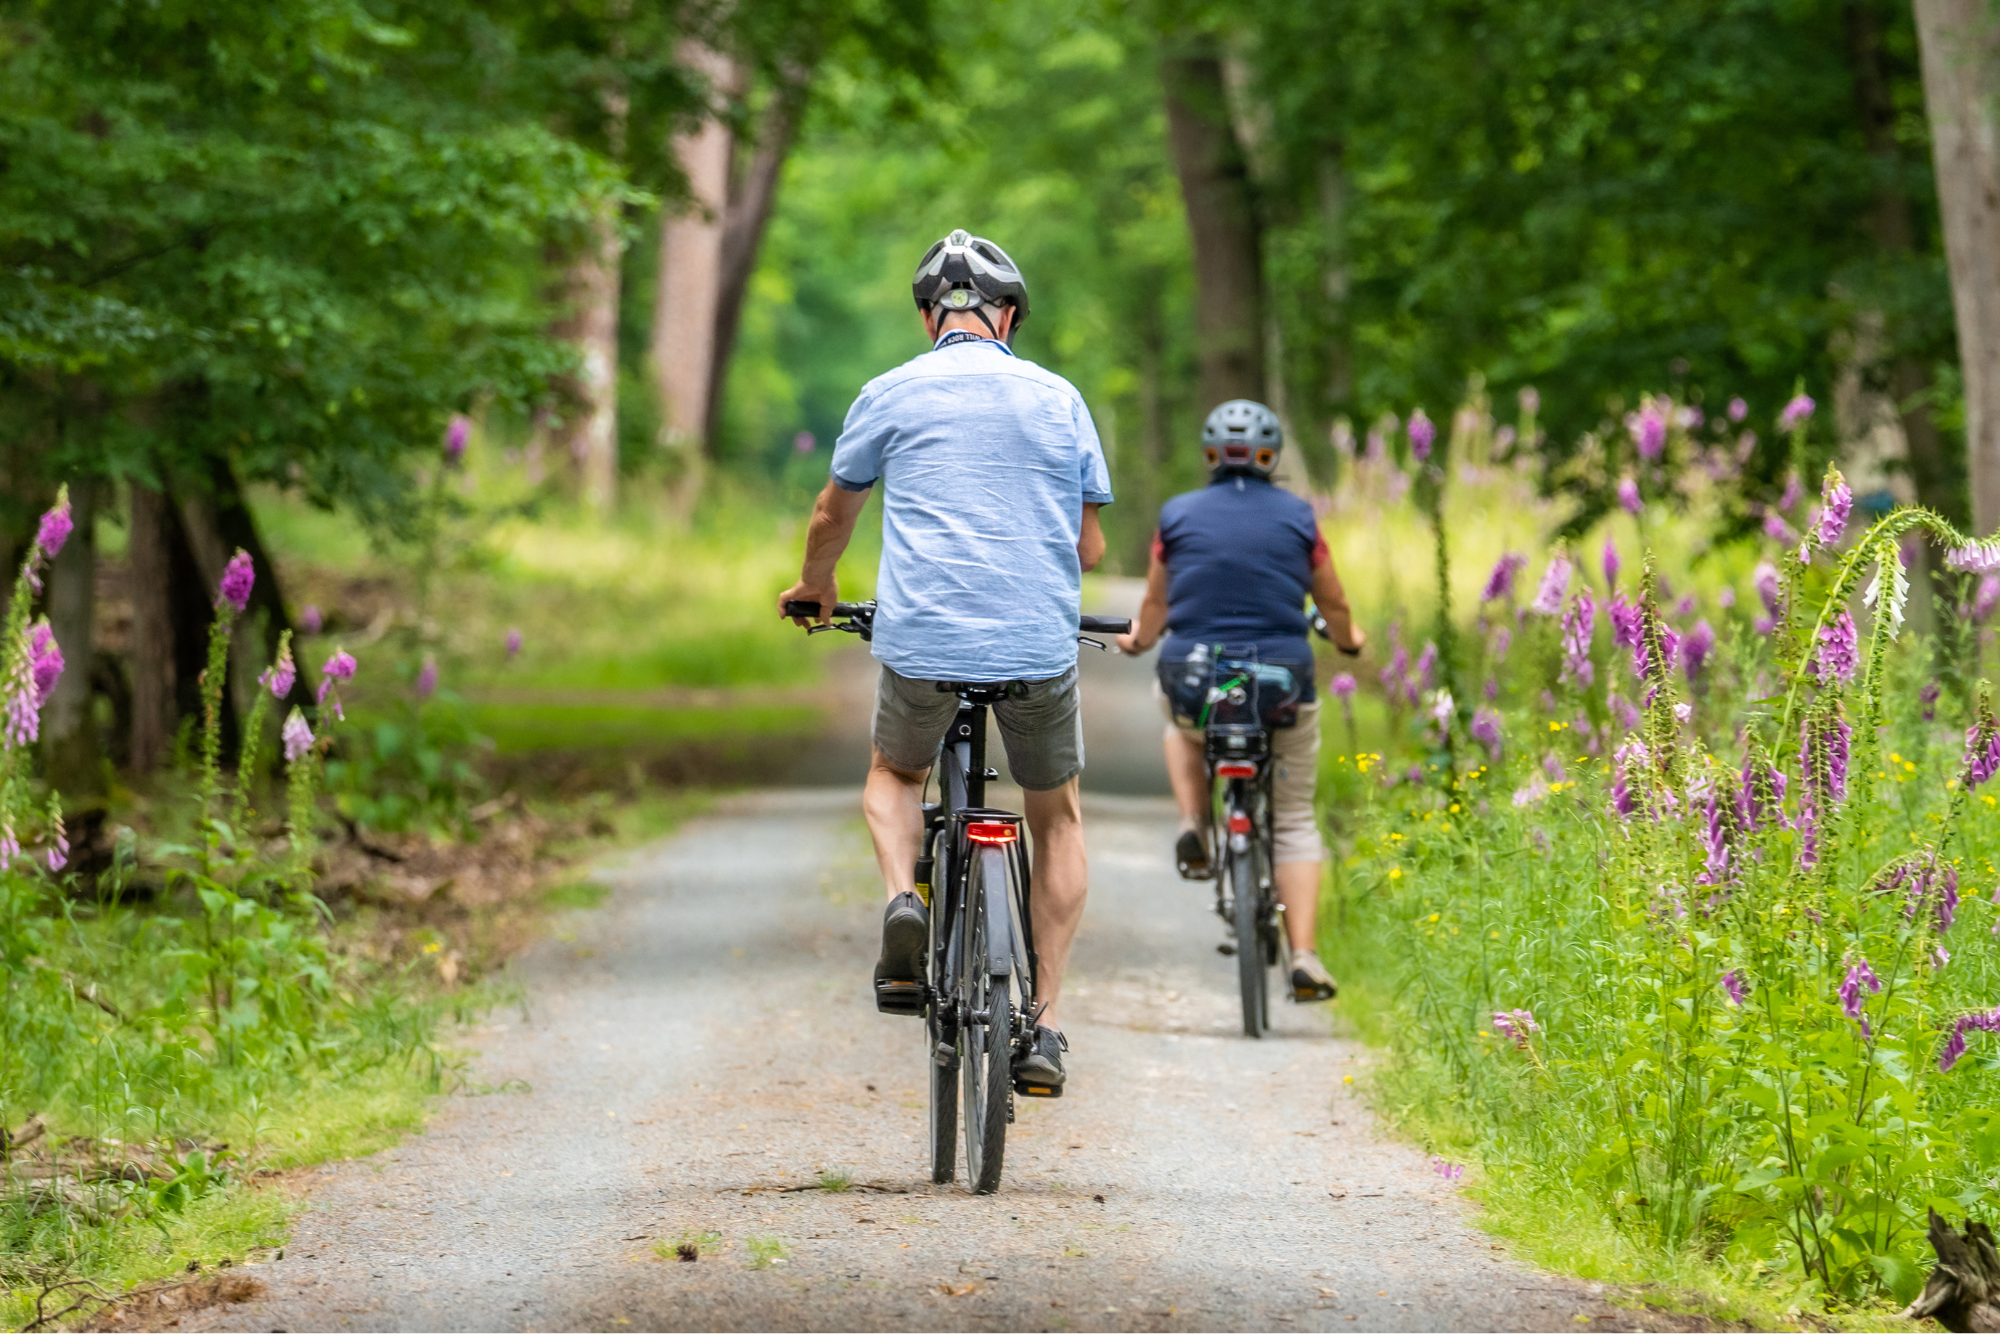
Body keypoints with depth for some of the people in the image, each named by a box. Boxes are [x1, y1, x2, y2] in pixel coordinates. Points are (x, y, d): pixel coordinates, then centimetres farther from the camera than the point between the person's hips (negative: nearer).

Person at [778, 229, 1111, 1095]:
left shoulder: (891, 396, 5)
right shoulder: (1059, 399, 9)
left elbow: (832, 518, 18)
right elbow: (1089, 546, 13)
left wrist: (816, 587, 40)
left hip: (923, 642, -1)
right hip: (1040, 644, 1)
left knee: (894, 775, 28)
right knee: (1057, 818, 21)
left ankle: (903, 900, -3)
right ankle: (1044, 1026, 12)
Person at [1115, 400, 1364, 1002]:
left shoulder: (1178, 516, 1)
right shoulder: (1297, 517, 1)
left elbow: (1156, 606, 12)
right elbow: (1334, 603, 12)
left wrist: (1137, 639, 34)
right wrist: (1349, 639, 35)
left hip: (1193, 680, 1)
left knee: (1180, 726, 38)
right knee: (1294, 822, 13)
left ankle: (1193, 829, 14)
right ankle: (1304, 956, -2)